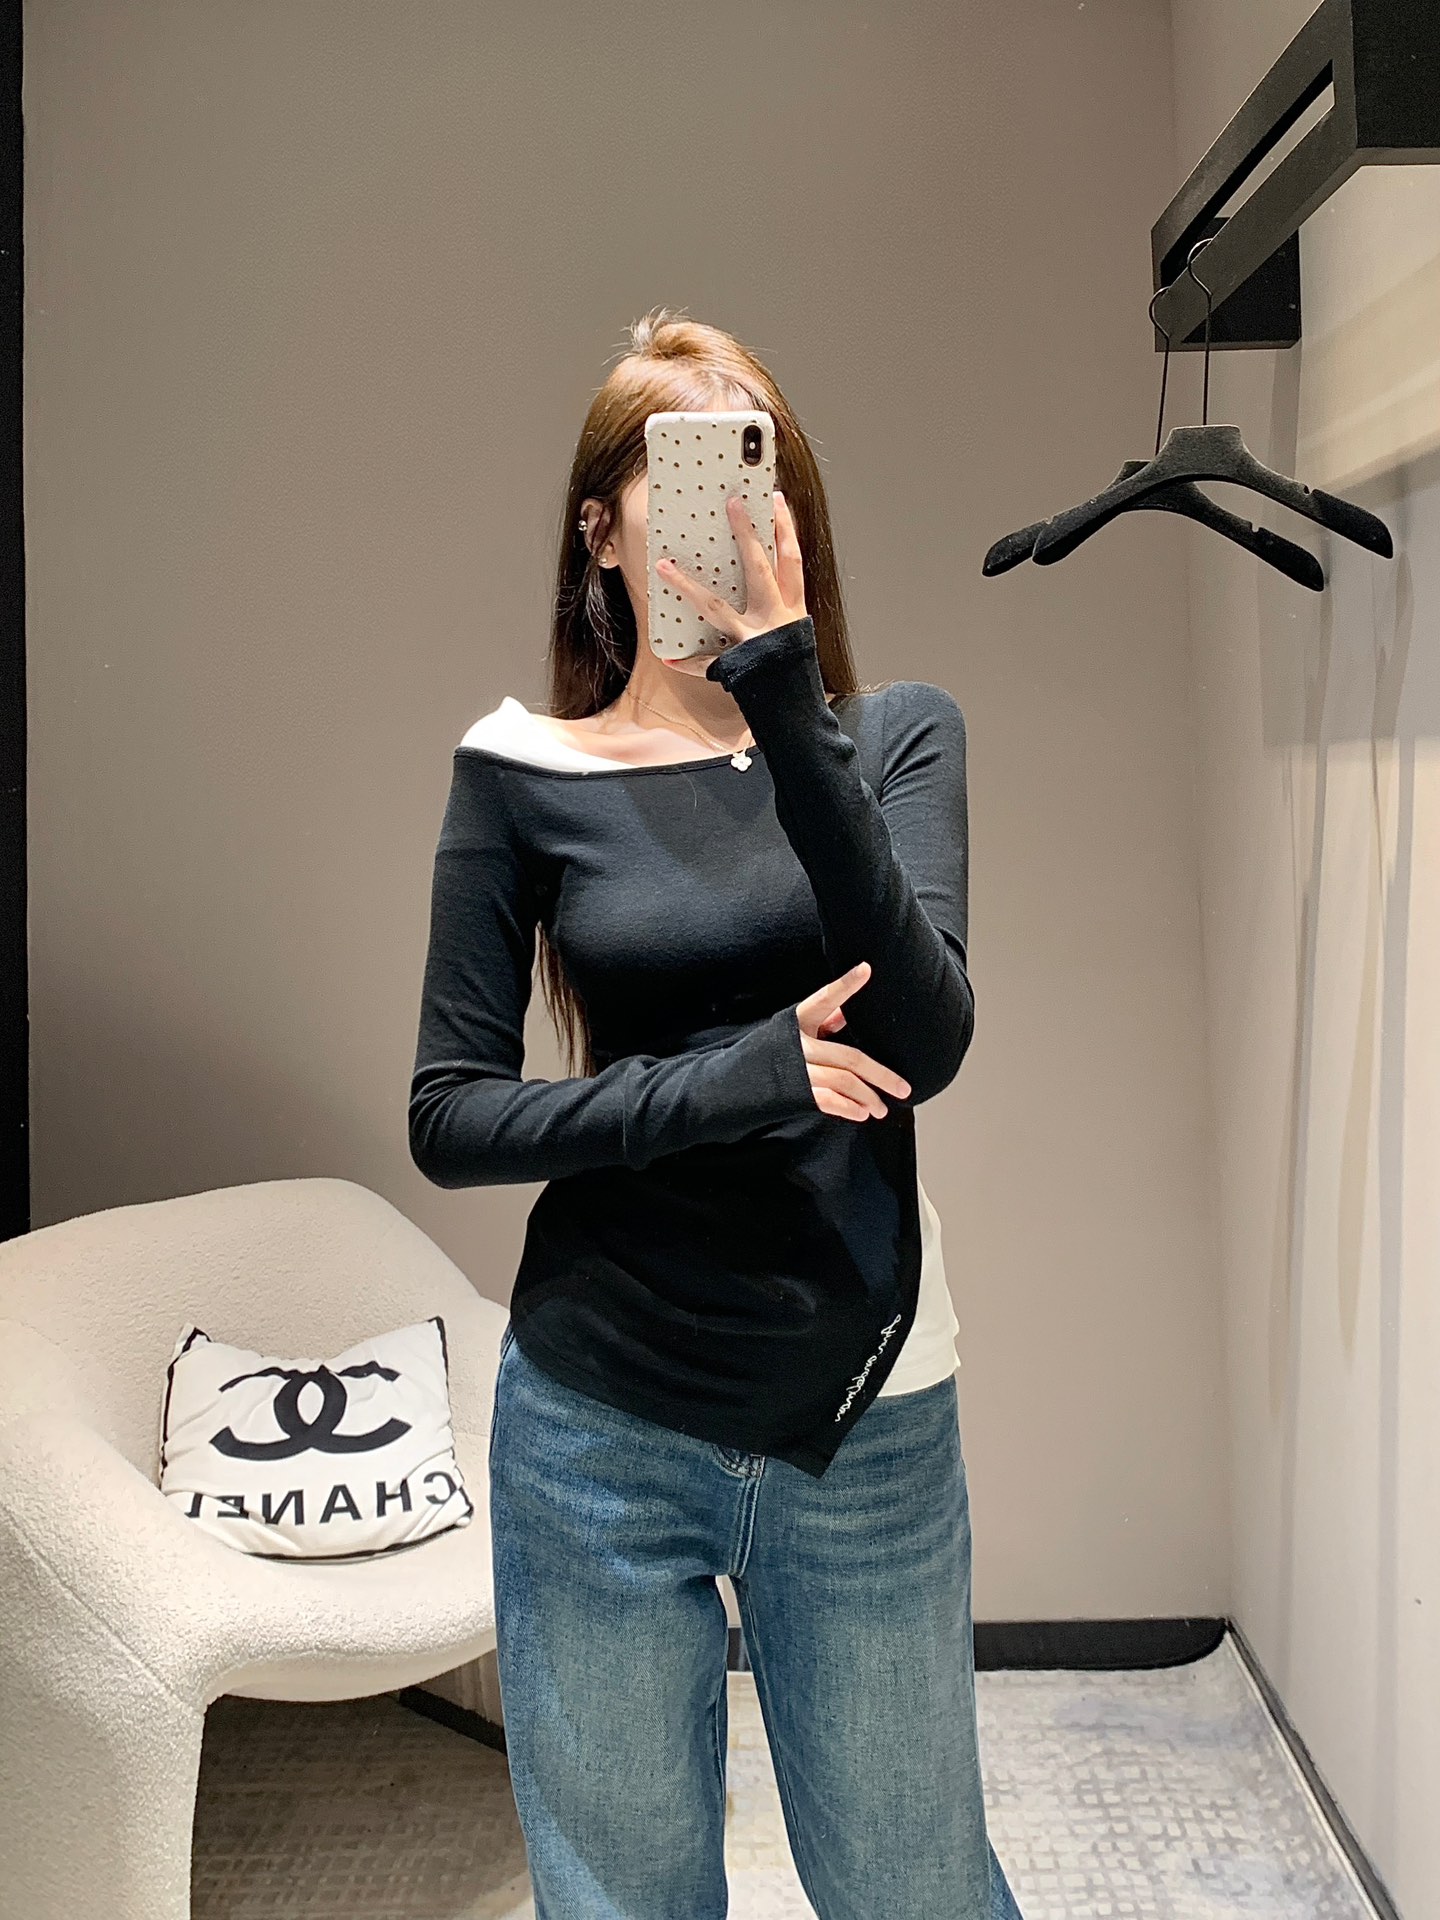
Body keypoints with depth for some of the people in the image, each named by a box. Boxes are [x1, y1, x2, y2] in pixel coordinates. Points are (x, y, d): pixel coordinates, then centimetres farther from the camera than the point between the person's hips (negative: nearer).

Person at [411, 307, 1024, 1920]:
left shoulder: (894, 736, 0)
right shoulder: (525, 772, -2)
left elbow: (926, 1040, -16)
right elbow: (448, 1119, -5)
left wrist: (786, 708, -25)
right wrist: (739, 1076, -17)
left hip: (868, 1425, 1)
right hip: (602, 1431, 0)